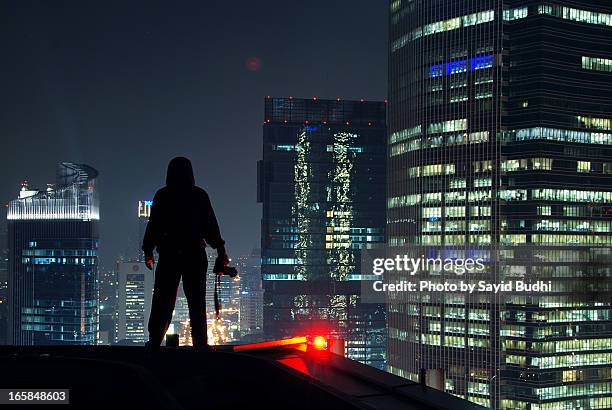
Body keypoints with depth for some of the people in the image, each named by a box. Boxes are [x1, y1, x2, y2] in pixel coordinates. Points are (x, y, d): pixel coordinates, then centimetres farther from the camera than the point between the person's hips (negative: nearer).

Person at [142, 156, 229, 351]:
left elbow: (153, 225, -1)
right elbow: (211, 225, 1)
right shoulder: (200, 196, -1)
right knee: (196, 301, 5)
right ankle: (200, 344, 5)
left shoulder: (162, 196, -1)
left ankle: (154, 341, 2)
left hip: (169, 255, 0)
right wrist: (220, 250, 7)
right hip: (195, 255, 0)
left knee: (163, 299, 5)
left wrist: (148, 251, 7)